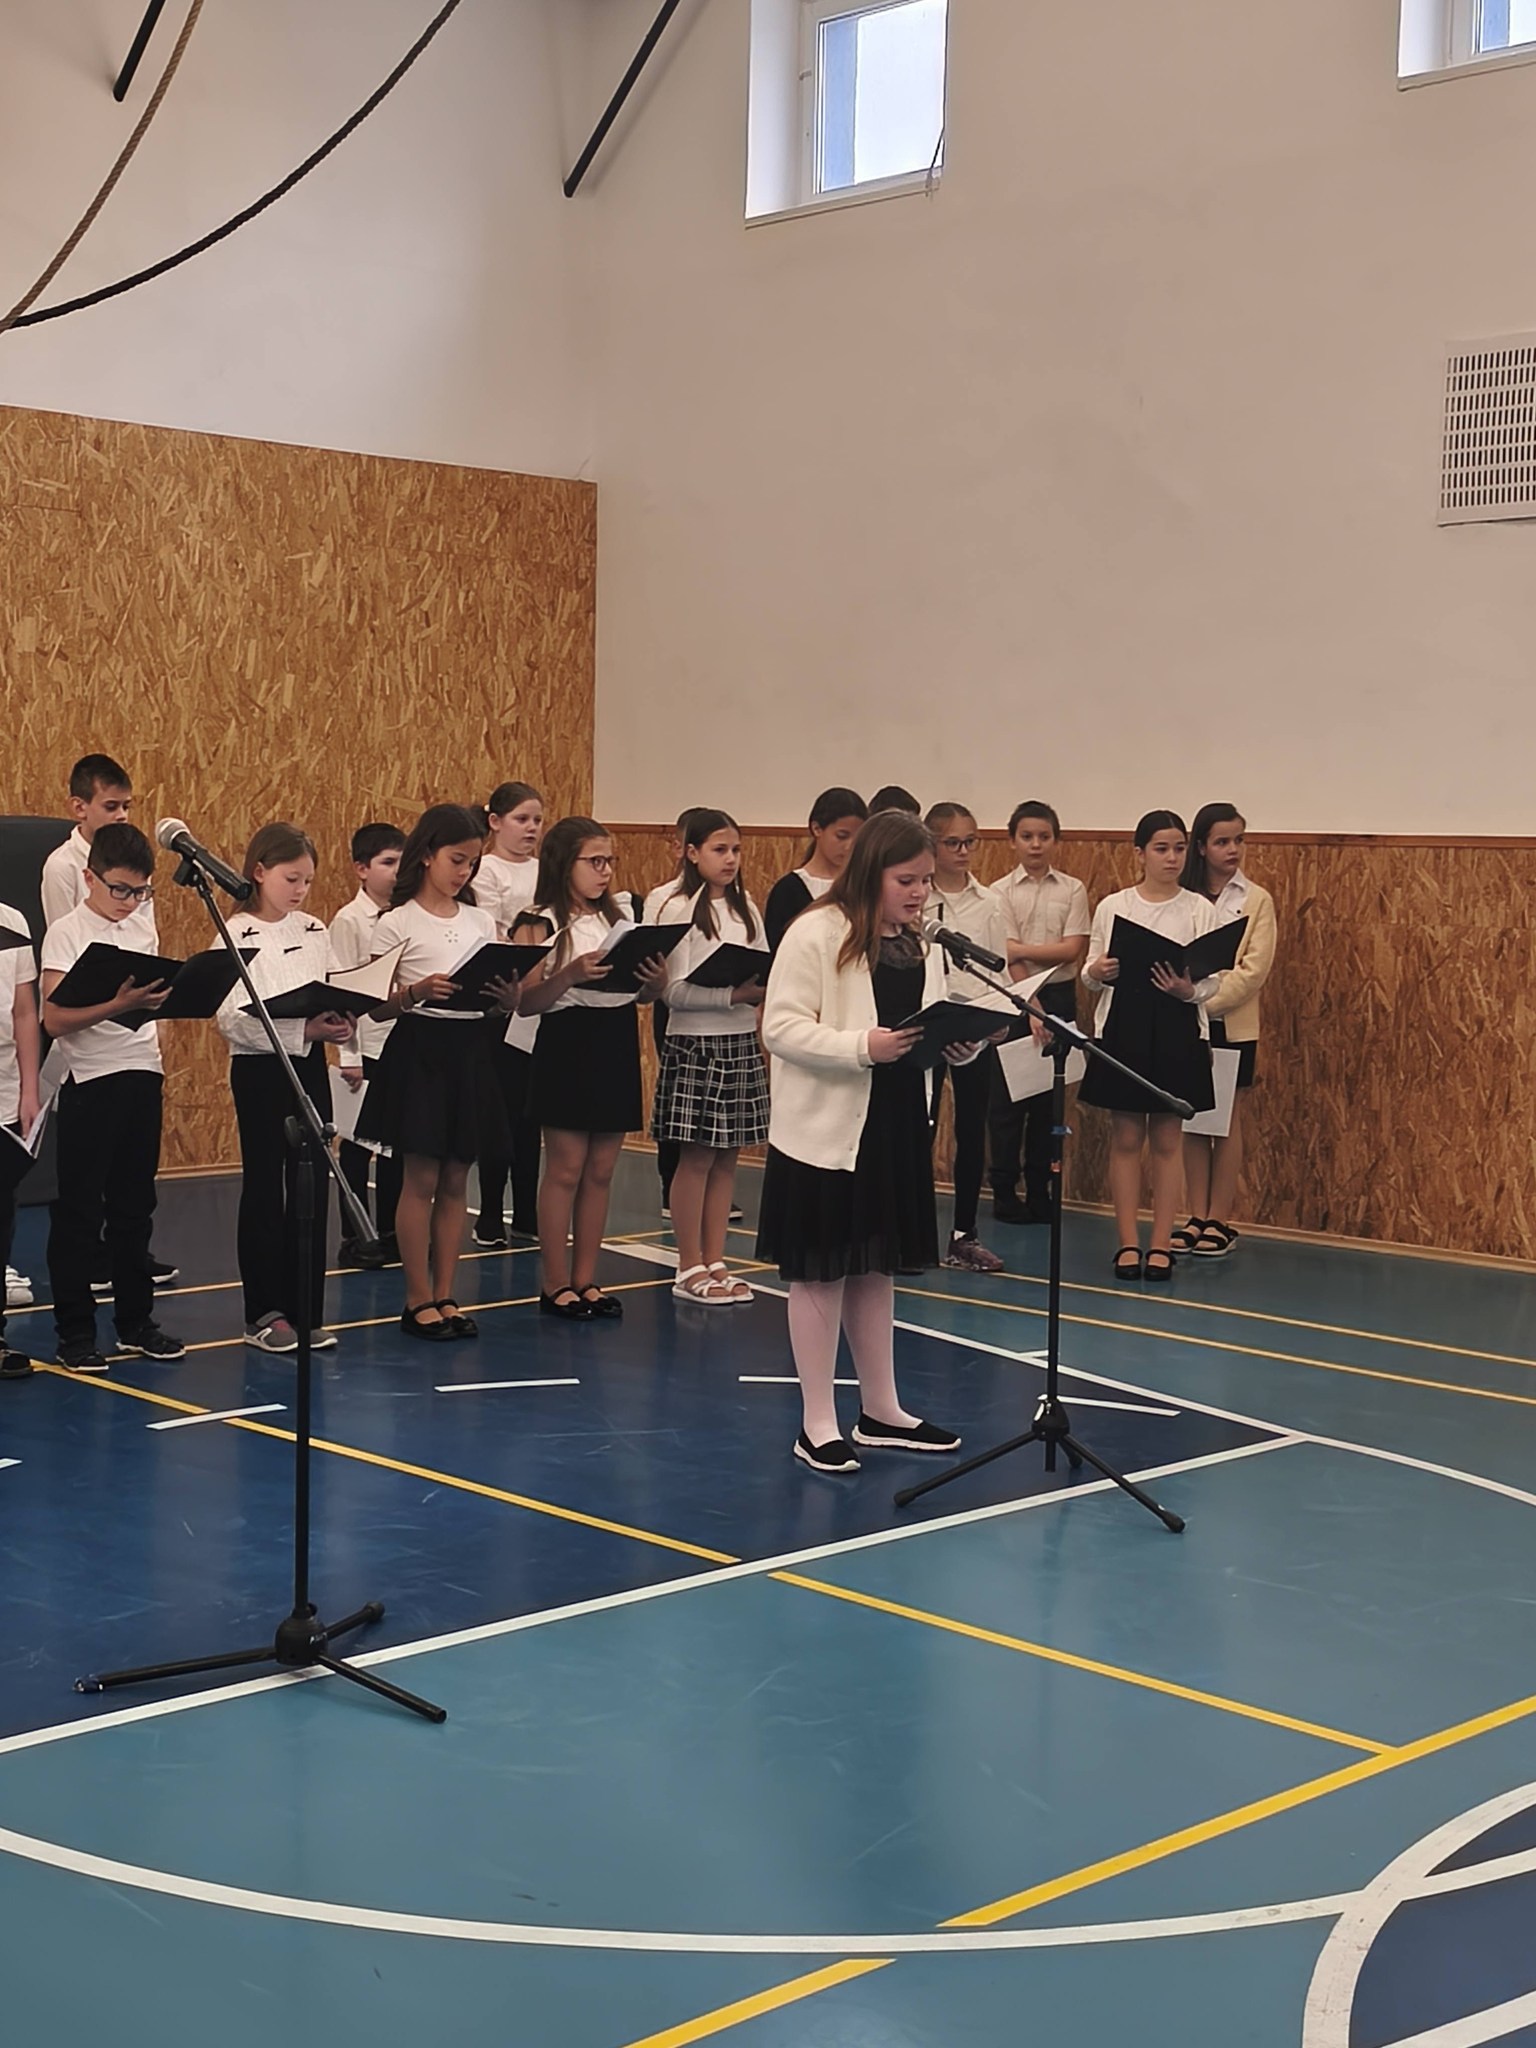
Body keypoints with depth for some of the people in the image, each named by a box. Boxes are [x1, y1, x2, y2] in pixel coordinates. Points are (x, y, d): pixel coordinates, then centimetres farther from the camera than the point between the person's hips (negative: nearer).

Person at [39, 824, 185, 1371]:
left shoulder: (142, 929, 10)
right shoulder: (67, 933, -9)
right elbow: (55, 1020, -19)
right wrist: (120, 1004, -29)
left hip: (142, 1076, 6)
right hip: (90, 1083, -6)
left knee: (135, 1207, 13)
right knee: (79, 1213, 1)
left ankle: (135, 1321, 22)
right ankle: (75, 1332, 8)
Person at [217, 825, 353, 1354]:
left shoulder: (315, 931, 9)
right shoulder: (237, 935, -8)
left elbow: (332, 995, 10)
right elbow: (232, 1018, -16)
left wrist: (337, 1022, -13)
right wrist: (303, 1029, -24)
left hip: (309, 1066, 5)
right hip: (258, 1068, -5)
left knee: (310, 1189, 6)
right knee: (263, 1188, 2)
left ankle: (306, 1310, 14)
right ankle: (264, 1314, 10)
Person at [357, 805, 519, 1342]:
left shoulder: (481, 920, 10)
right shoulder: (397, 923, -5)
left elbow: (502, 1000, 10)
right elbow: (378, 1006, -7)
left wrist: (509, 997, -12)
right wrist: (416, 991, -25)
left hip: (472, 1053, 5)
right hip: (419, 1050, -5)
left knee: (455, 1181, 8)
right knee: (421, 1179, 0)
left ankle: (445, 1295, 15)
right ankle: (419, 1299, 8)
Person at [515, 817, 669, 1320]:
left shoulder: (624, 915, 8)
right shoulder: (544, 926, -7)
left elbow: (645, 992, 13)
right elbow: (526, 1002, -12)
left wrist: (657, 980, -9)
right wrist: (571, 974, -26)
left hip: (617, 1045, 5)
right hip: (567, 1046, -5)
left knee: (600, 1171, 10)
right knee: (565, 1170, 2)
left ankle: (586, 1280, 20)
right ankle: (555, 1284, 12)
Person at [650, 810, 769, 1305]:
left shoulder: (747, 910, 11)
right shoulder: (677, 909, -8)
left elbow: (764, 974, 13)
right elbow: (675, 991, -14)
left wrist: (764, 990, -9)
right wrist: (735, 994, -23)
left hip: (741, 1042, 6)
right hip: (694, 1043, -6)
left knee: (727, 1157, 8)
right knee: (696, 1157, -1)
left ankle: (715, 1262, 16)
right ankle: (690, 1268, 8)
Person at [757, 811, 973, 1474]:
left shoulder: (922, 946, 9)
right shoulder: (815, 934, -12)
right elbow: (781, 1028, -17)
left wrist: (959, 1043, -8)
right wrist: (862, 1046, -27)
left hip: (897, 1127, 7)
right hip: (825, 1130, -7)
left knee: (875, 1269, 16)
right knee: (819, 1274, 2)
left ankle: (881, 1413, 27)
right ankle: (818, 1426, 11)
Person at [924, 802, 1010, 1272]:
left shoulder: (989, 903, 7)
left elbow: (1000, 969, 7)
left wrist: (1001, 1014, -8)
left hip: (976, 1024, 3)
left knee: (972, 1128, 7)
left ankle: (964, 1234, 16)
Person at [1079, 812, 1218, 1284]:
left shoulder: (1200, 910, 2)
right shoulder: (1112, 906, 4)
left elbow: (1211, 980, -1)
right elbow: (1090, 974, 6)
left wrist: (1186, 989, -21)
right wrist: (1097, 973, -16)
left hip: (1176, 1027, 0)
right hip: (1122, 1023, 1)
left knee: (1167, 1139, 5)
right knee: (1126, 1138, 5)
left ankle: (1161, 1244, 11)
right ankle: (1128, 1243, 12)